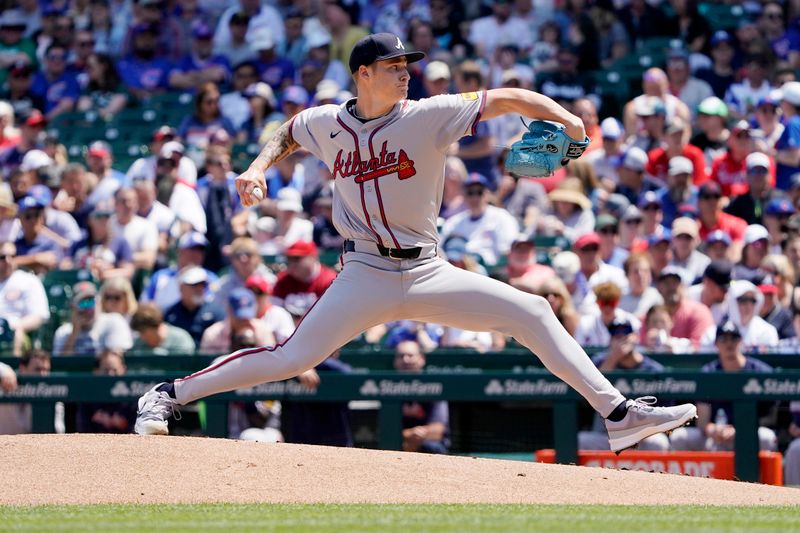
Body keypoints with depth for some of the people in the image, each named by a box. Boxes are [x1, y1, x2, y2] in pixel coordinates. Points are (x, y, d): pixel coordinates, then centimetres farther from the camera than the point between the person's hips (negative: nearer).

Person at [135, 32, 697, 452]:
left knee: (532, 313, -10)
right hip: (366, 275, -1)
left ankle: (618, 414, -6)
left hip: (427, 274, 1)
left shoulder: (429, 117, -7)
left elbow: (506, 99, -13)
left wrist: (562, 117, -29)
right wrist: (259, 168, 6)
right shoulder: (326, 124, 0)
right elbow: (287, 133, 24)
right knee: (292, 357, -13)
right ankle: (168, 396, -1)